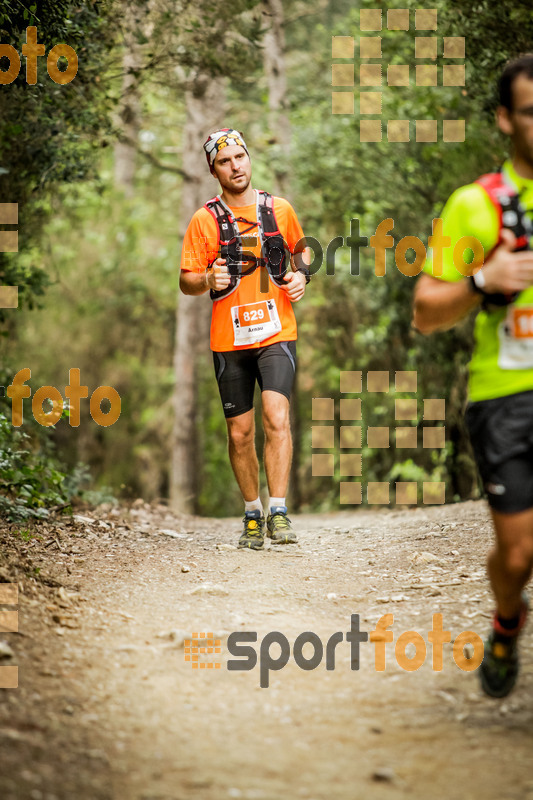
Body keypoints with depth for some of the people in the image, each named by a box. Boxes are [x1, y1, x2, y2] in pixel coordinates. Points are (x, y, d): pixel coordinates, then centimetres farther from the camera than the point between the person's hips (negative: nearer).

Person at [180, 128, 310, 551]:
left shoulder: (280, 209, 5)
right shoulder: (205, 219, 0)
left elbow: (300, 247, 24)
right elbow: (186, 280, 1)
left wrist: (302, 275, 3)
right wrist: (209, 280, -21)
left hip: (277, 333, 0)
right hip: (229, 339, 0)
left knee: (277, 419, -18)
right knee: (240, 433, 6)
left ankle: (278, 513, -17)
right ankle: (253, 514, 23)